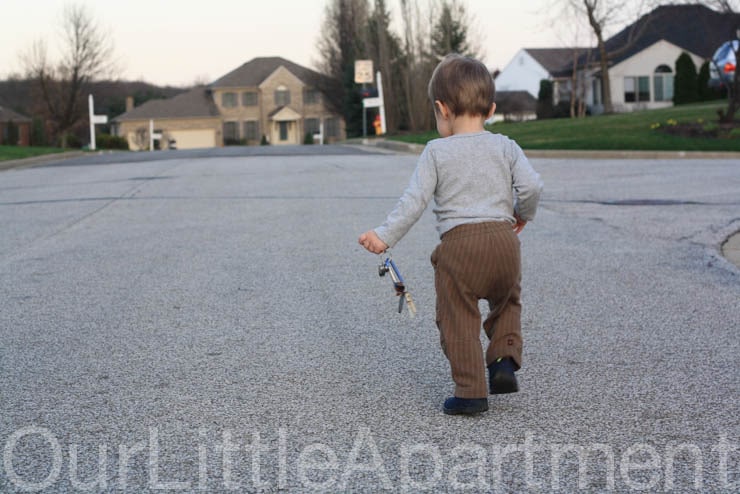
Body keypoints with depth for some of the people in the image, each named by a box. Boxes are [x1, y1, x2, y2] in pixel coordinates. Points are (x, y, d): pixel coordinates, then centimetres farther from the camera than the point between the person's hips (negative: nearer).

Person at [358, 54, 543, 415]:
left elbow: (415, 200, -5)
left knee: (458, 319, 6)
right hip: (503, 240, 3)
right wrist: (522, 214, 20)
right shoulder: (505, 147, 8)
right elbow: (531, 185, 0)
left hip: (458, 244, -3)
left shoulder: (436, 152, 1)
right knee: (506, 303, 28)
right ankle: (504, 360, 11)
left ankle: (471, 391, 4)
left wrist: (385, 236, -1)